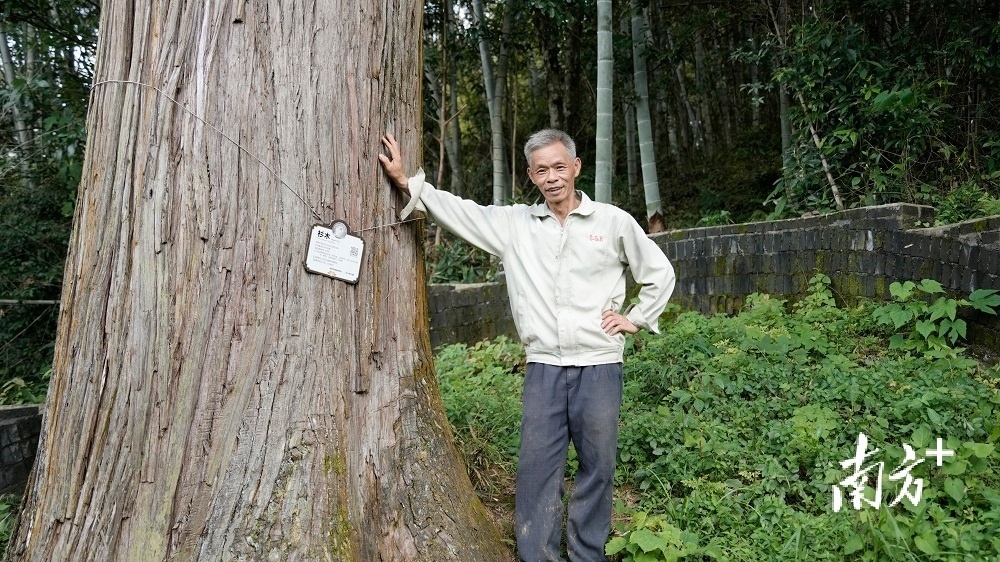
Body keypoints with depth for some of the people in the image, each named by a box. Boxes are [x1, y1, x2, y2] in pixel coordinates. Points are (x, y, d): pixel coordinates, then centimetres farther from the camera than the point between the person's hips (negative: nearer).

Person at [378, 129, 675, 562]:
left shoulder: (614, 221, 2)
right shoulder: (514, 223, 6)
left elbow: (659, 274, 11)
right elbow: (458, 211, 4)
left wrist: (635, 318, 5)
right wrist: (407, 183, -4)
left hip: (599, 367, -1)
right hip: (543, 368, 1)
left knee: (597, 467, 7)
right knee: (536, 469, 2)